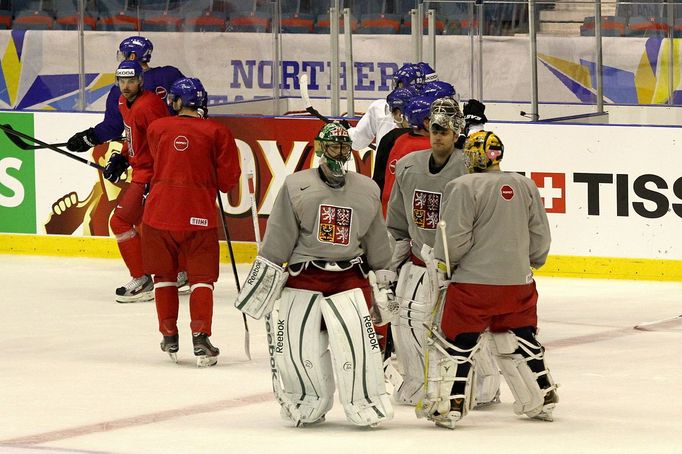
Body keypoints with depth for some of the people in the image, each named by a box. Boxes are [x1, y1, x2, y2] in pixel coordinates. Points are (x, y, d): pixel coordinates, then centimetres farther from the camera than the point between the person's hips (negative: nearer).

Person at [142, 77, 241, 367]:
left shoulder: (157, 128, 3)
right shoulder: (216, 133, -3)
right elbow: (227, 180, -3)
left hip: (160, 210, 2)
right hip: (198, 213, -2)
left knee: (164, 275, 15)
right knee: (201, 277, 4)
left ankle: (169, 338, 19)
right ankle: (200, 339, -8)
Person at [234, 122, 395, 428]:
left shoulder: (367, 190, 9)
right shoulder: (296, 186, -1)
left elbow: (377, 242, 17)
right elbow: (277, 240, 0)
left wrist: (384, 286, 16)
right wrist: (262, 285, -3)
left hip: (350, 276, 1)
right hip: (303, 277, -1)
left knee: (354, 335, -18)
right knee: (297, 346, -6)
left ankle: (367, 403, -7)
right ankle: (307, 405, 15)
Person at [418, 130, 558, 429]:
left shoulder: (464, 187, -11)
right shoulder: (526, 186, 7)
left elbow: (455, 238, -13)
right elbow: (540, 237, 11)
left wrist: (443, 264, 4)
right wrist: (529, 264, 27)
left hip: (474, 281, -5)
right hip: (518, 282, 5)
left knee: (455, 342, 3)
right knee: (522, 340, 19)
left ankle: (447, 406, -1)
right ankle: (542, 401, 24)